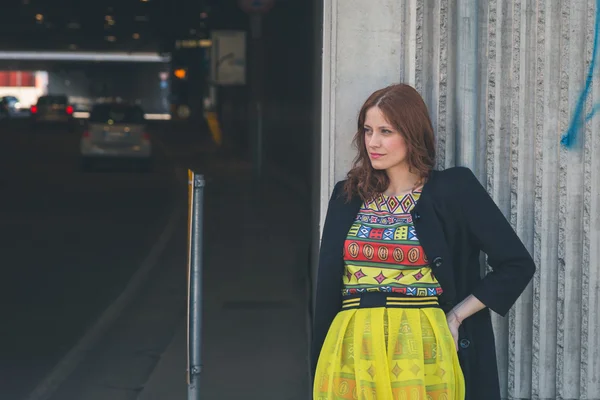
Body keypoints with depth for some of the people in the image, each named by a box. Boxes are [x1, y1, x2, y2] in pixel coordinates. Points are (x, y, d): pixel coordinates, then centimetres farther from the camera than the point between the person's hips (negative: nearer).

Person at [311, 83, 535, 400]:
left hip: (421, 349, -3)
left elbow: (517, 264, -1)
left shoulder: (454, 188, -1)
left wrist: (456, 316, -5)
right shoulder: (347, 196, 10)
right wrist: (321, 368, 7)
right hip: (352, 351, 3)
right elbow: (328, 287, 11)